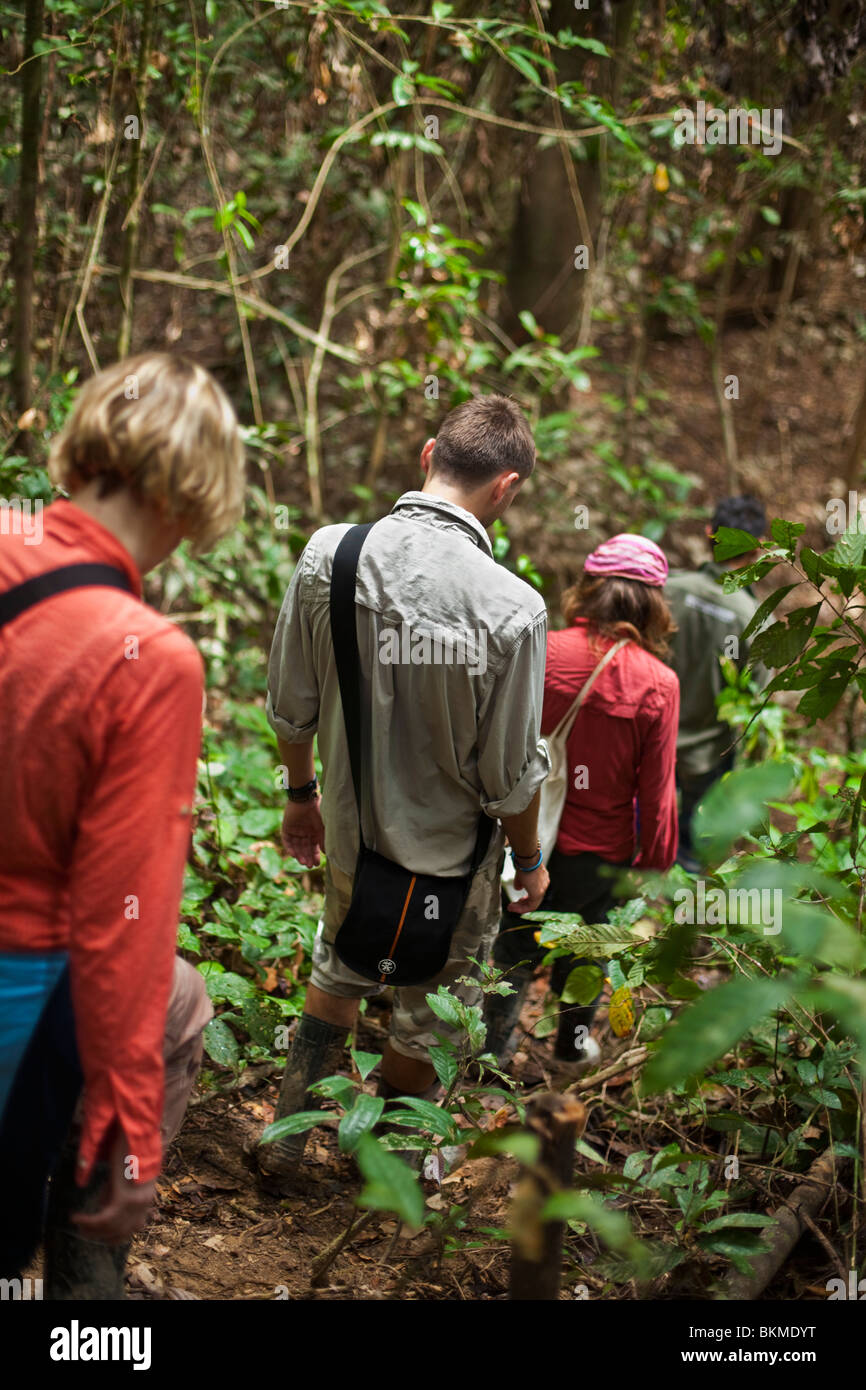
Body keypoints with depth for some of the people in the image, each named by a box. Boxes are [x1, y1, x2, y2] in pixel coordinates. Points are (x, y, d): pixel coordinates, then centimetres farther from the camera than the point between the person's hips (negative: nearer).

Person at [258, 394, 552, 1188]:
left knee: (338, 974, 31)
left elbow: (291, 707, -4)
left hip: (347, 831, 4)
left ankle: (285, 1142, 41)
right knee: (424, 1027, 22)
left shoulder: (328, 555, -16)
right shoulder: (512, 608, -28)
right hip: (447, 856, -3)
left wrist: (301, 792, 14)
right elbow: (510, 775, -18)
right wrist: (530, 861, 1)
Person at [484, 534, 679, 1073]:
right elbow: (656, 790, -12)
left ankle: (496, 1042, 33)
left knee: (515, 943, 22)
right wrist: (656, 862, 3)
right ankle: (573, 1044, 42)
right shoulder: (659, 684, -17)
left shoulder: (540, 653, -14)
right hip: (601, 847, 0)